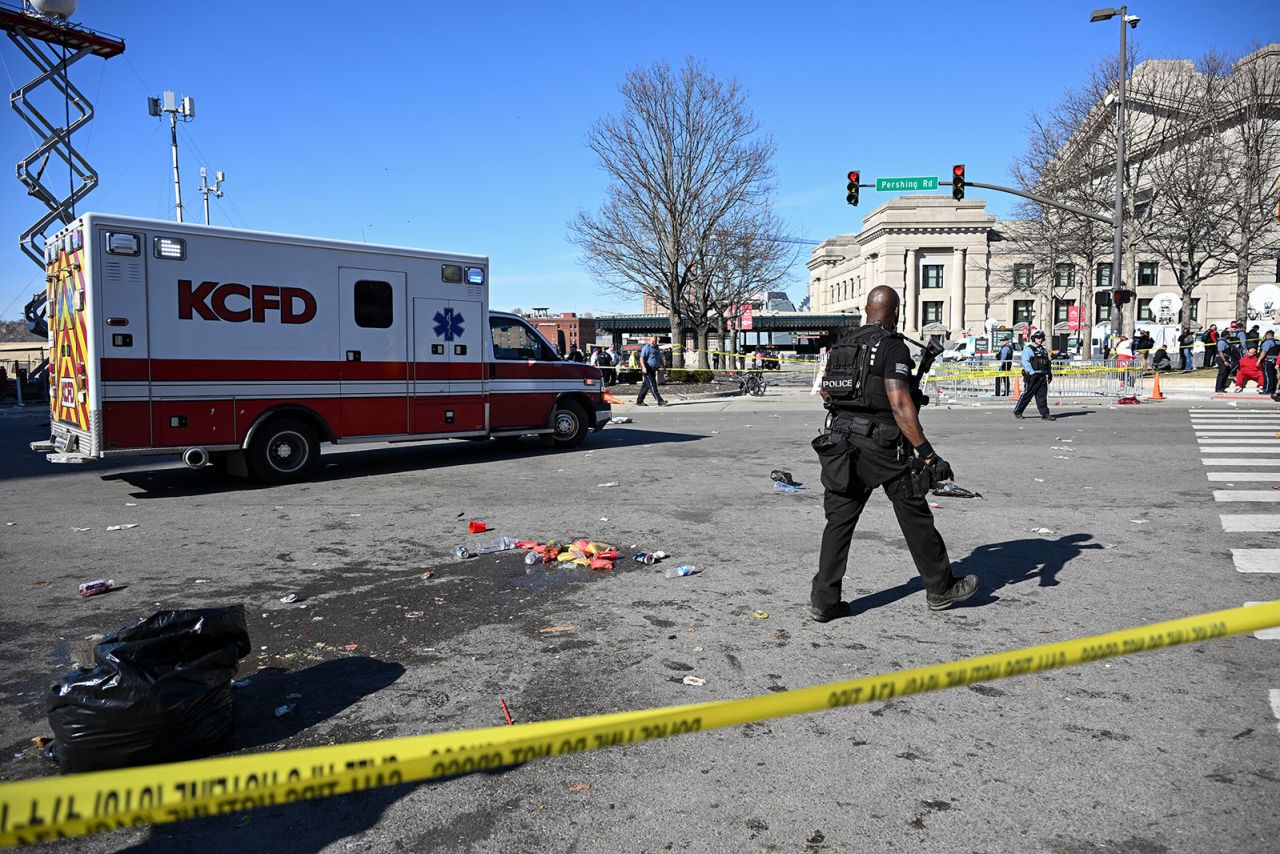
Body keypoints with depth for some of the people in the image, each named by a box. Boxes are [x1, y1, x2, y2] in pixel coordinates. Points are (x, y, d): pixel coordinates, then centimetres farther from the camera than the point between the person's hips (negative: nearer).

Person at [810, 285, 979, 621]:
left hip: (840, 439, 6)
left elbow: (825, 392, 18)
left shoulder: (841, 344, 10)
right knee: (915, 517, 9)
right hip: (882, 444, -6)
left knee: (839, 520, 7)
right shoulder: (892, 347, -11)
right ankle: (941, 589, 24)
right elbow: (900, 404, -19)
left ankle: (823, 600, 6)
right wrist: (926, 452, -18)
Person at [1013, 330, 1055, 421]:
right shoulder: (1028, 349, -4)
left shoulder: (1043, 350, 19)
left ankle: (1045, 414, 3)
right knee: (1027, 394, -2)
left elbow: (1048, 363, 26)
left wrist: (1050, 373, 16)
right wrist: (1032, 373, -23)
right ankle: (1017, 411, 10)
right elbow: (1025, 362, -15)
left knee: (1042, 396, 4)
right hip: (1032, 376, -6)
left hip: (1042, 376, 7)